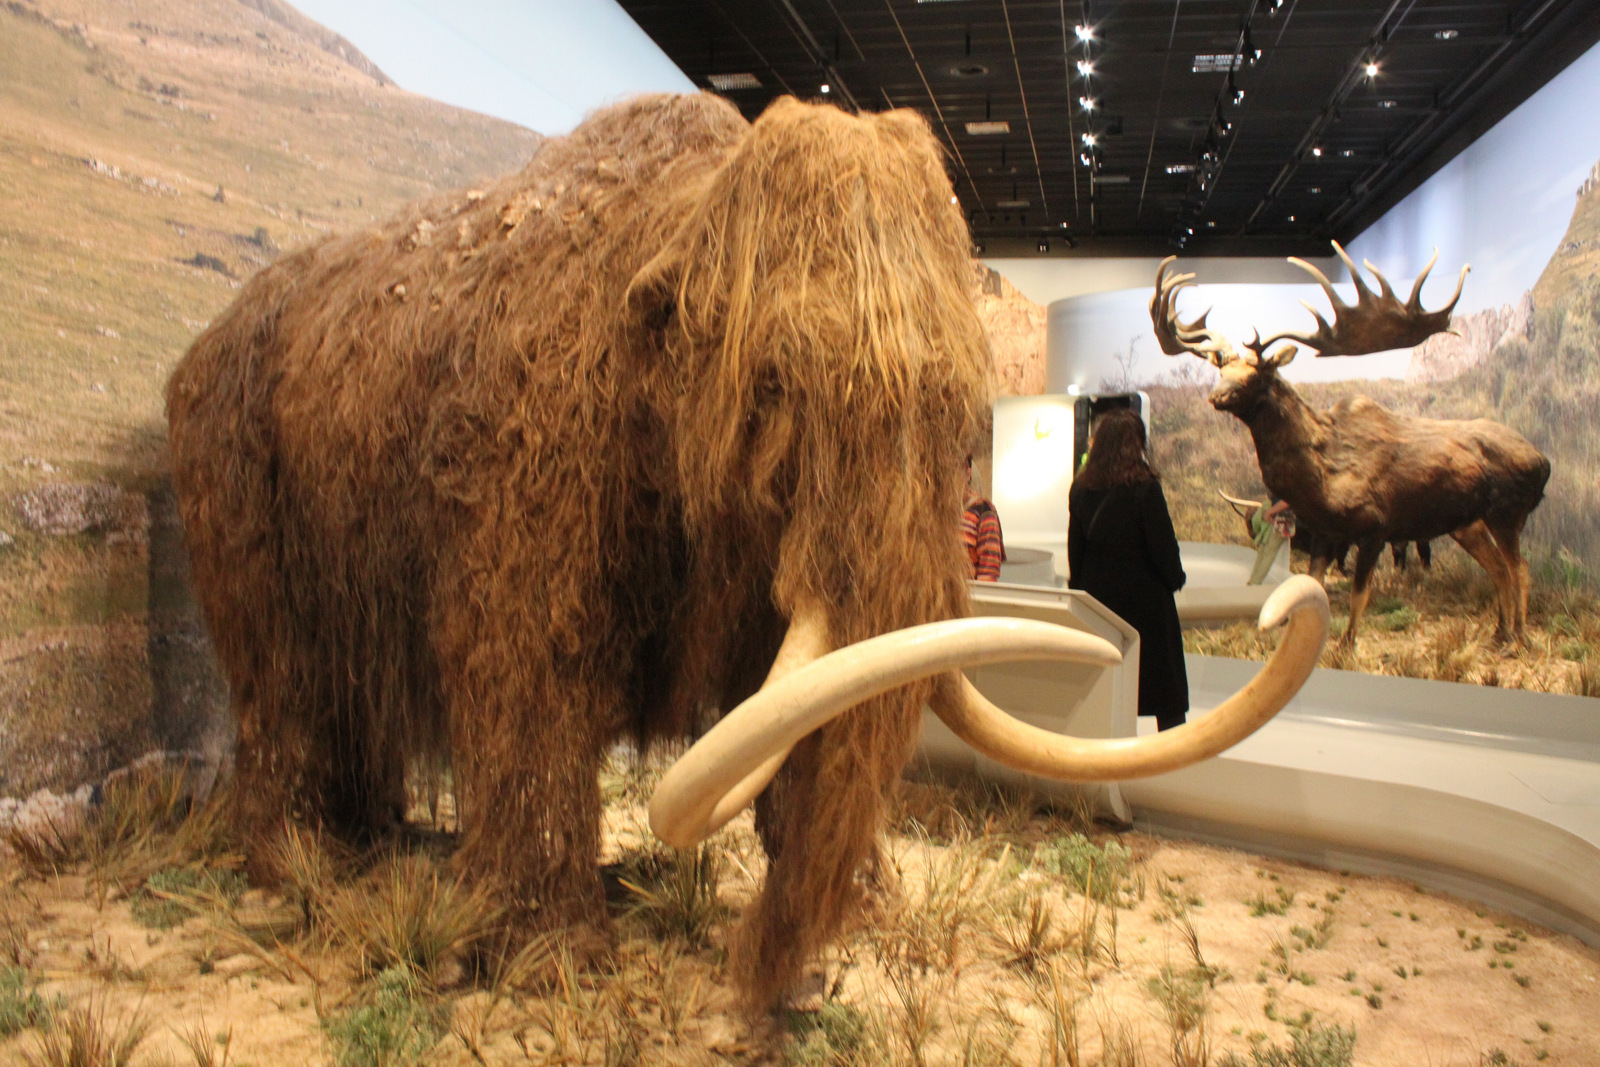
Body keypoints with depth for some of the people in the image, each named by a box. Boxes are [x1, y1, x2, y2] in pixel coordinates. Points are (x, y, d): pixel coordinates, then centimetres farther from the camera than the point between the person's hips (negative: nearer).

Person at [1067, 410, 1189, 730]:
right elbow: (1163, 544, -12)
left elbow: (1075, 548, 5)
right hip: (1145, 596, -4)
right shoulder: (1144, 487, -15)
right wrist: (1175, 578, 5)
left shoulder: (1082, 488, -1)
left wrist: (1079, 585, 15)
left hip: (1098, 594, 5)